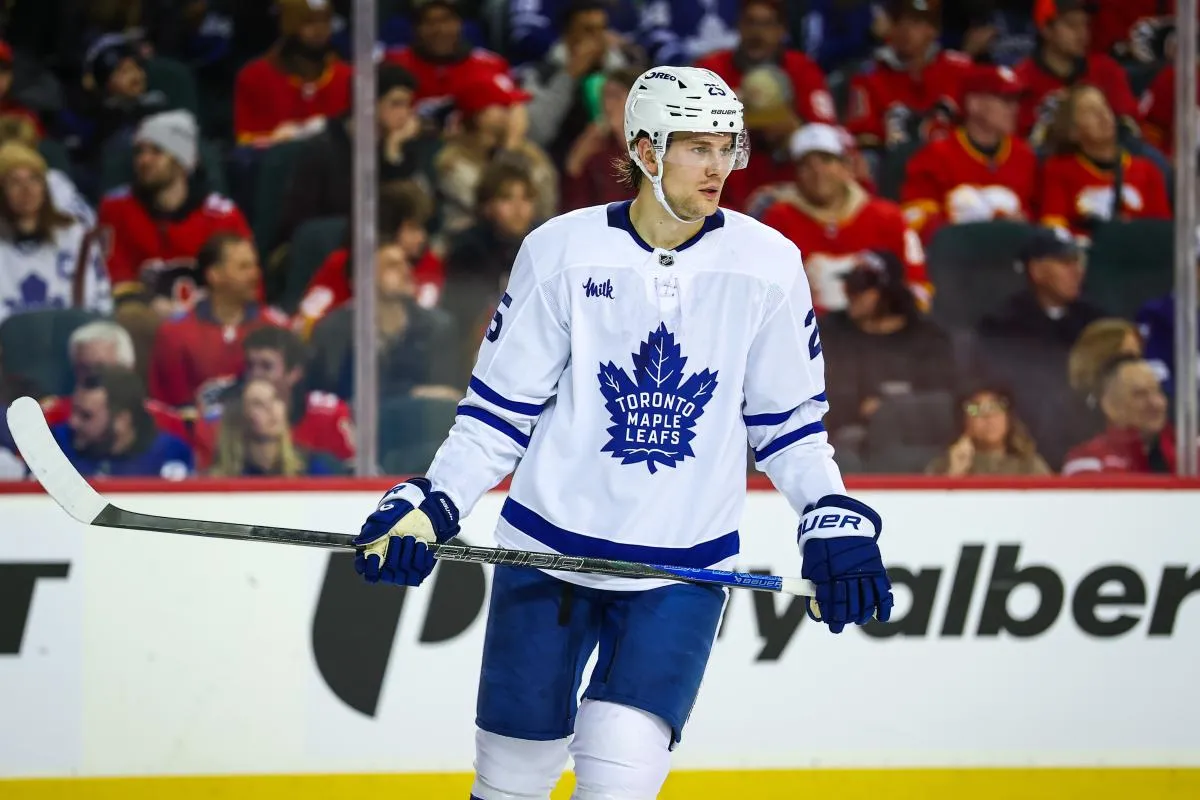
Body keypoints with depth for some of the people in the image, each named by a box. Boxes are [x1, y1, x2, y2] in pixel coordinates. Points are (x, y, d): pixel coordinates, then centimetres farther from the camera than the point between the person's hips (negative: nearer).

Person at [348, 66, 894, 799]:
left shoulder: (767, 264, -3)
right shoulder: (563, 251, -6)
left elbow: (788, 418, 8)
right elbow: (500, 408, 1)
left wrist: (836, 523, -4)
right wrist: (429, 507, -9)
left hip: (682, 568, 0)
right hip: (548, 549, 0)